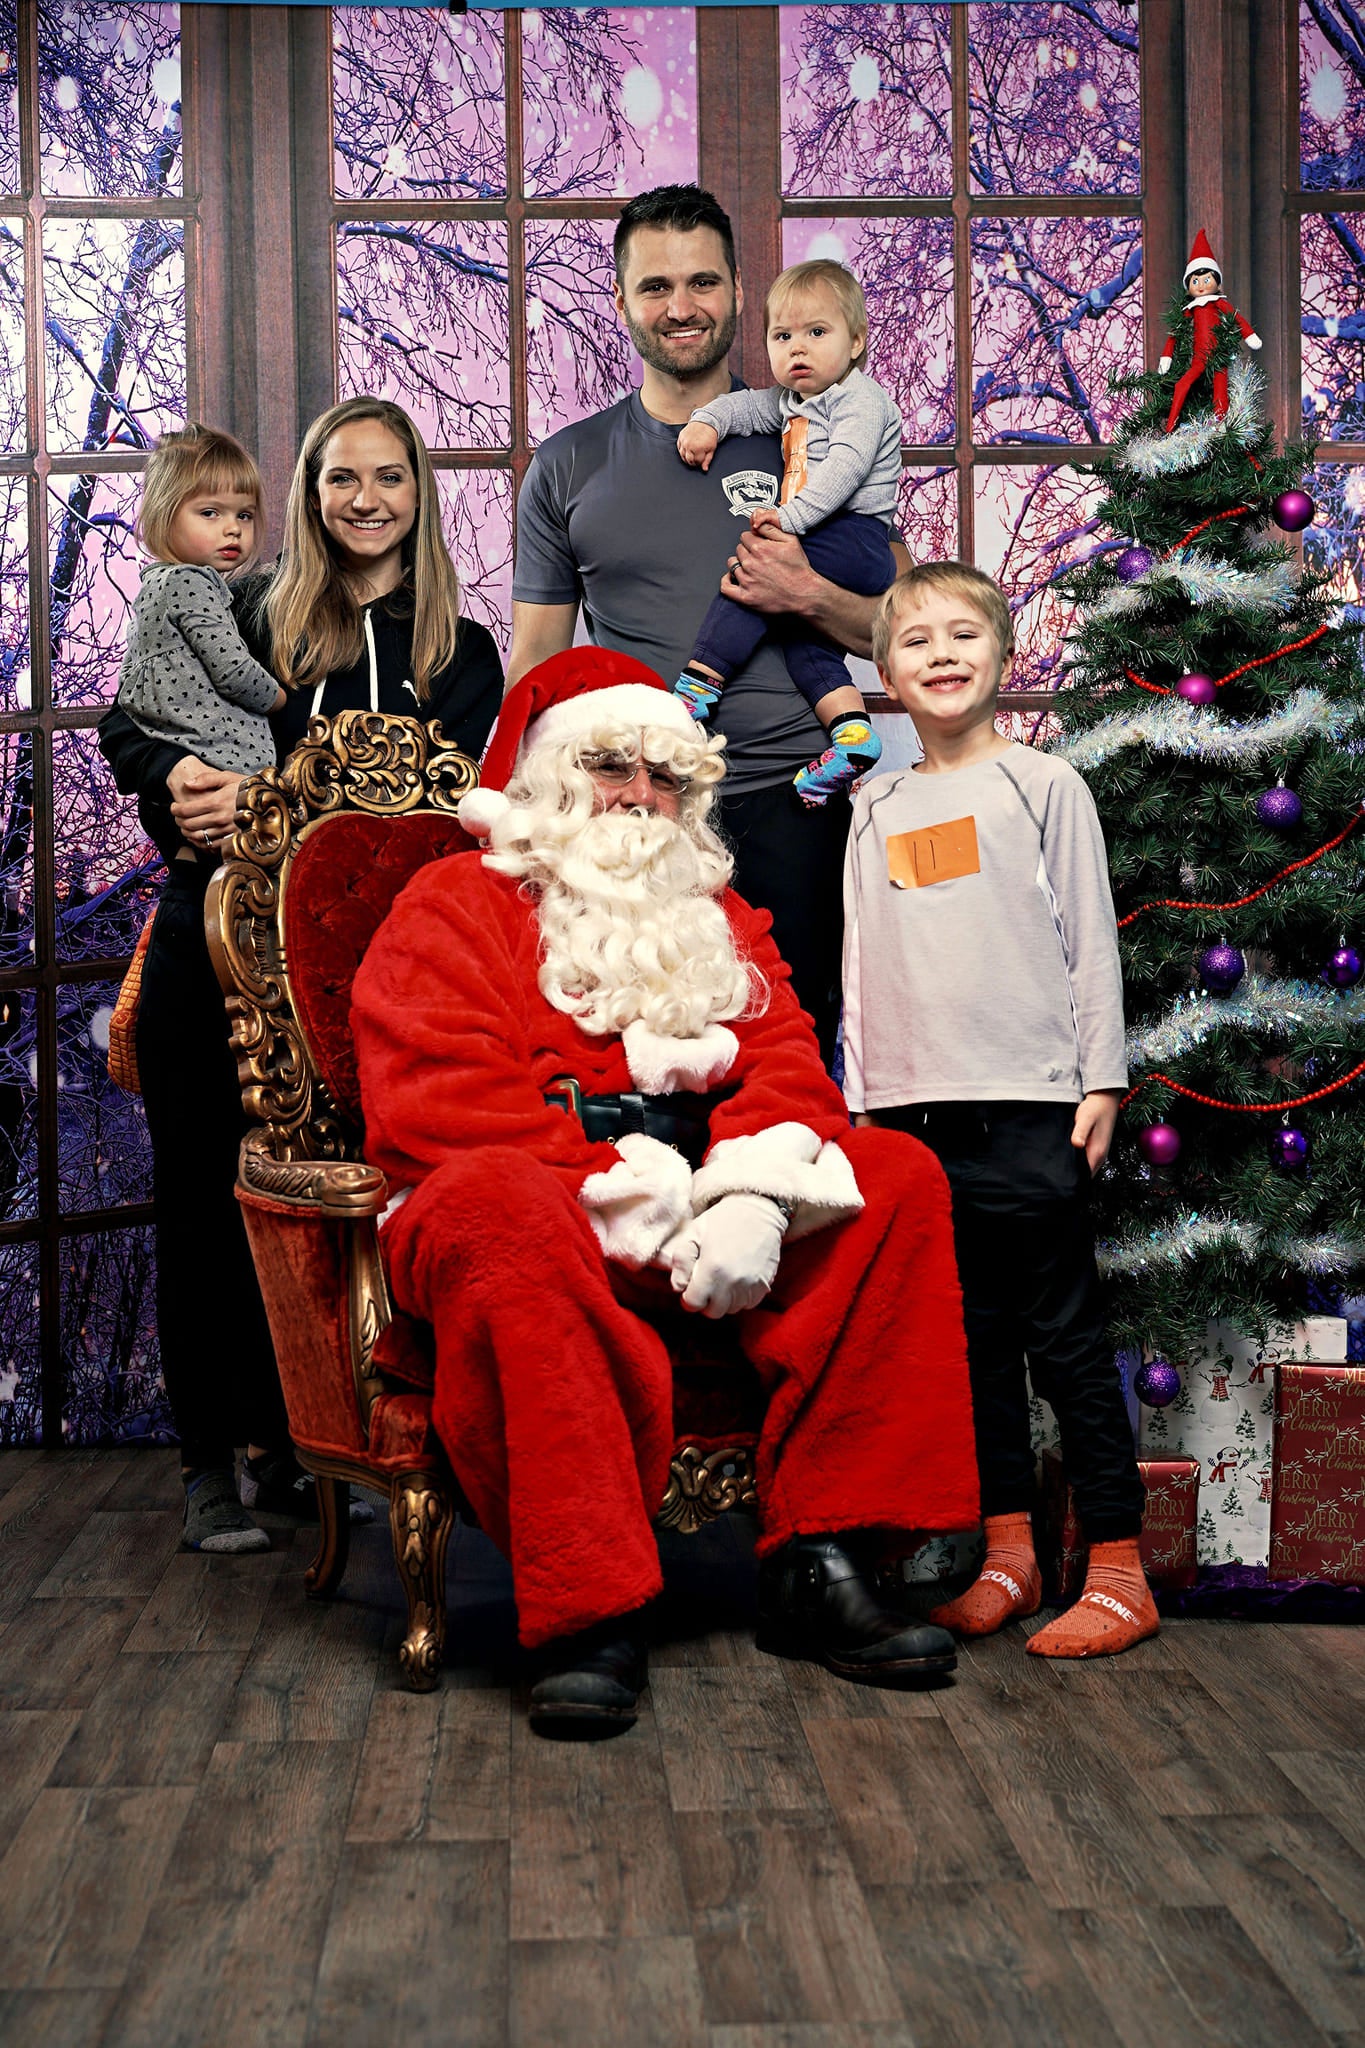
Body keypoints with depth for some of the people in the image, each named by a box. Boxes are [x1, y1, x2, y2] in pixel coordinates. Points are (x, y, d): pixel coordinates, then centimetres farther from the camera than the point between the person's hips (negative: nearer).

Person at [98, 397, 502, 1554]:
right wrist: (177, 781, -9)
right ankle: (214, 1460, 9)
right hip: (213, 946, 1)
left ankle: (290, 1443, 12)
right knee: (202, 1188, 1)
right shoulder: (250, 614, 12)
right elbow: (129, 725, 15)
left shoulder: (458, 652, 10)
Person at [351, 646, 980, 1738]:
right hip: (550, 1209, -5)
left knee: (899, 1177, -13)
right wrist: (626, 1199, -18)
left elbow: (786, 1061, 8)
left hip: (701, 1213, 5)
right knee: (502, 1203, -39)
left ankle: (822, 1563, -18)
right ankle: (590, 1612, -38)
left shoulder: (720, 920, 23)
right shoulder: (456, 906, 6)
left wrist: (750, 1198, -16)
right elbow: (439, 1103, -10)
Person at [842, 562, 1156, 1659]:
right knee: (974, 1336, 10)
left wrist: (1101, 1080, -5)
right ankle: (1009, 1553, 19)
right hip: (914, 1111, 4)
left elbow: (1090, 941, 1)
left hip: (1027, 1102, -4)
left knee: (1066, 1336, -2)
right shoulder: (878, 810, 14)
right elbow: (862, 962, 15)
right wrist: (857, 1099, 10)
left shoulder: (1044, 786, 3)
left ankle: (1119, 1570, 4)